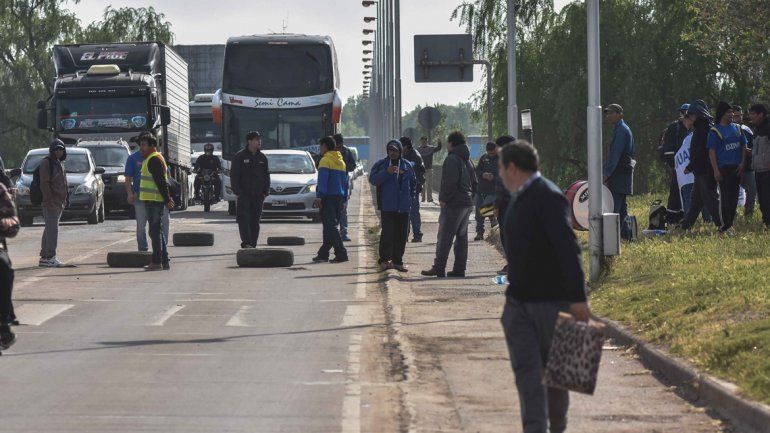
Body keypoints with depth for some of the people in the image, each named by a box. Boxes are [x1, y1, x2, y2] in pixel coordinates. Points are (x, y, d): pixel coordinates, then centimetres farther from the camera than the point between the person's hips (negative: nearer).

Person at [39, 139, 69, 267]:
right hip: (51, 202, -9)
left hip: (59, 202, 9)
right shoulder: (46, 163, -8)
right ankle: (50, 257, -16)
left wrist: (64, 199, 19)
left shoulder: (60, 163, 20)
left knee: (49, 229, 11)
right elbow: (44, 183, -16)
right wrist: (49, 199, -22)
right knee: (52, 228, -13)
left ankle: (44, 257, 16)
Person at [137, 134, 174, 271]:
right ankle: (164, 261, 17)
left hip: (154, 201, -11)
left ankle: (157, 262, -10)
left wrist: (167, 199, -21)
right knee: (158, 231, 13)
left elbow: (161, 181, -19)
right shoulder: (151, 159, 20)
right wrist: (167, 198, 22)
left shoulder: (153, 159, -14)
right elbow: (162, 181, 24)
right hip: (153, 199, 11)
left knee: (155, 231, -10)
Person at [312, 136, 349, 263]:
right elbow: (345, 181, 19)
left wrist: (319, 196, -20)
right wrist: (344, 198, 21)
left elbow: (322, 180, -17)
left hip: (328, 197, -8)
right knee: (331, 227, 13)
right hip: (339, 198, 8)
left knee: (330, 227, -9)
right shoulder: (341, 161, 18)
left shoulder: (325, 160, -8)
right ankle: (323, 254, 19)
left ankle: (341, 254, -17)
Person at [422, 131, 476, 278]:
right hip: (467, 204, 9)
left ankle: (439, 268, -8)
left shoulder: (452, 159, -13)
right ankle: (459, 269, 12)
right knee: (462, 237, 12)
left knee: (444, 238, -7)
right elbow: (474, 182, 20)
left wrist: (443, 199, -14)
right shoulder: (468, 160, 16)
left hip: (453, 204, -9)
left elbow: (450, 183, -22)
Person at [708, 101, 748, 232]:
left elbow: (743, 146, 16)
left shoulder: (737, 128, 13)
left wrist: (742, 163, 2)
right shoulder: (715, 131, -3)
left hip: (737, 167, 5)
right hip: (723, 168, -5)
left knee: (734, 196, 7)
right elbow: (712, 151, -7)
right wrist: (716, 171, -13)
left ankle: (732, 222, 14)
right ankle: (726, 224, -7)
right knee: (725, 196, -9)